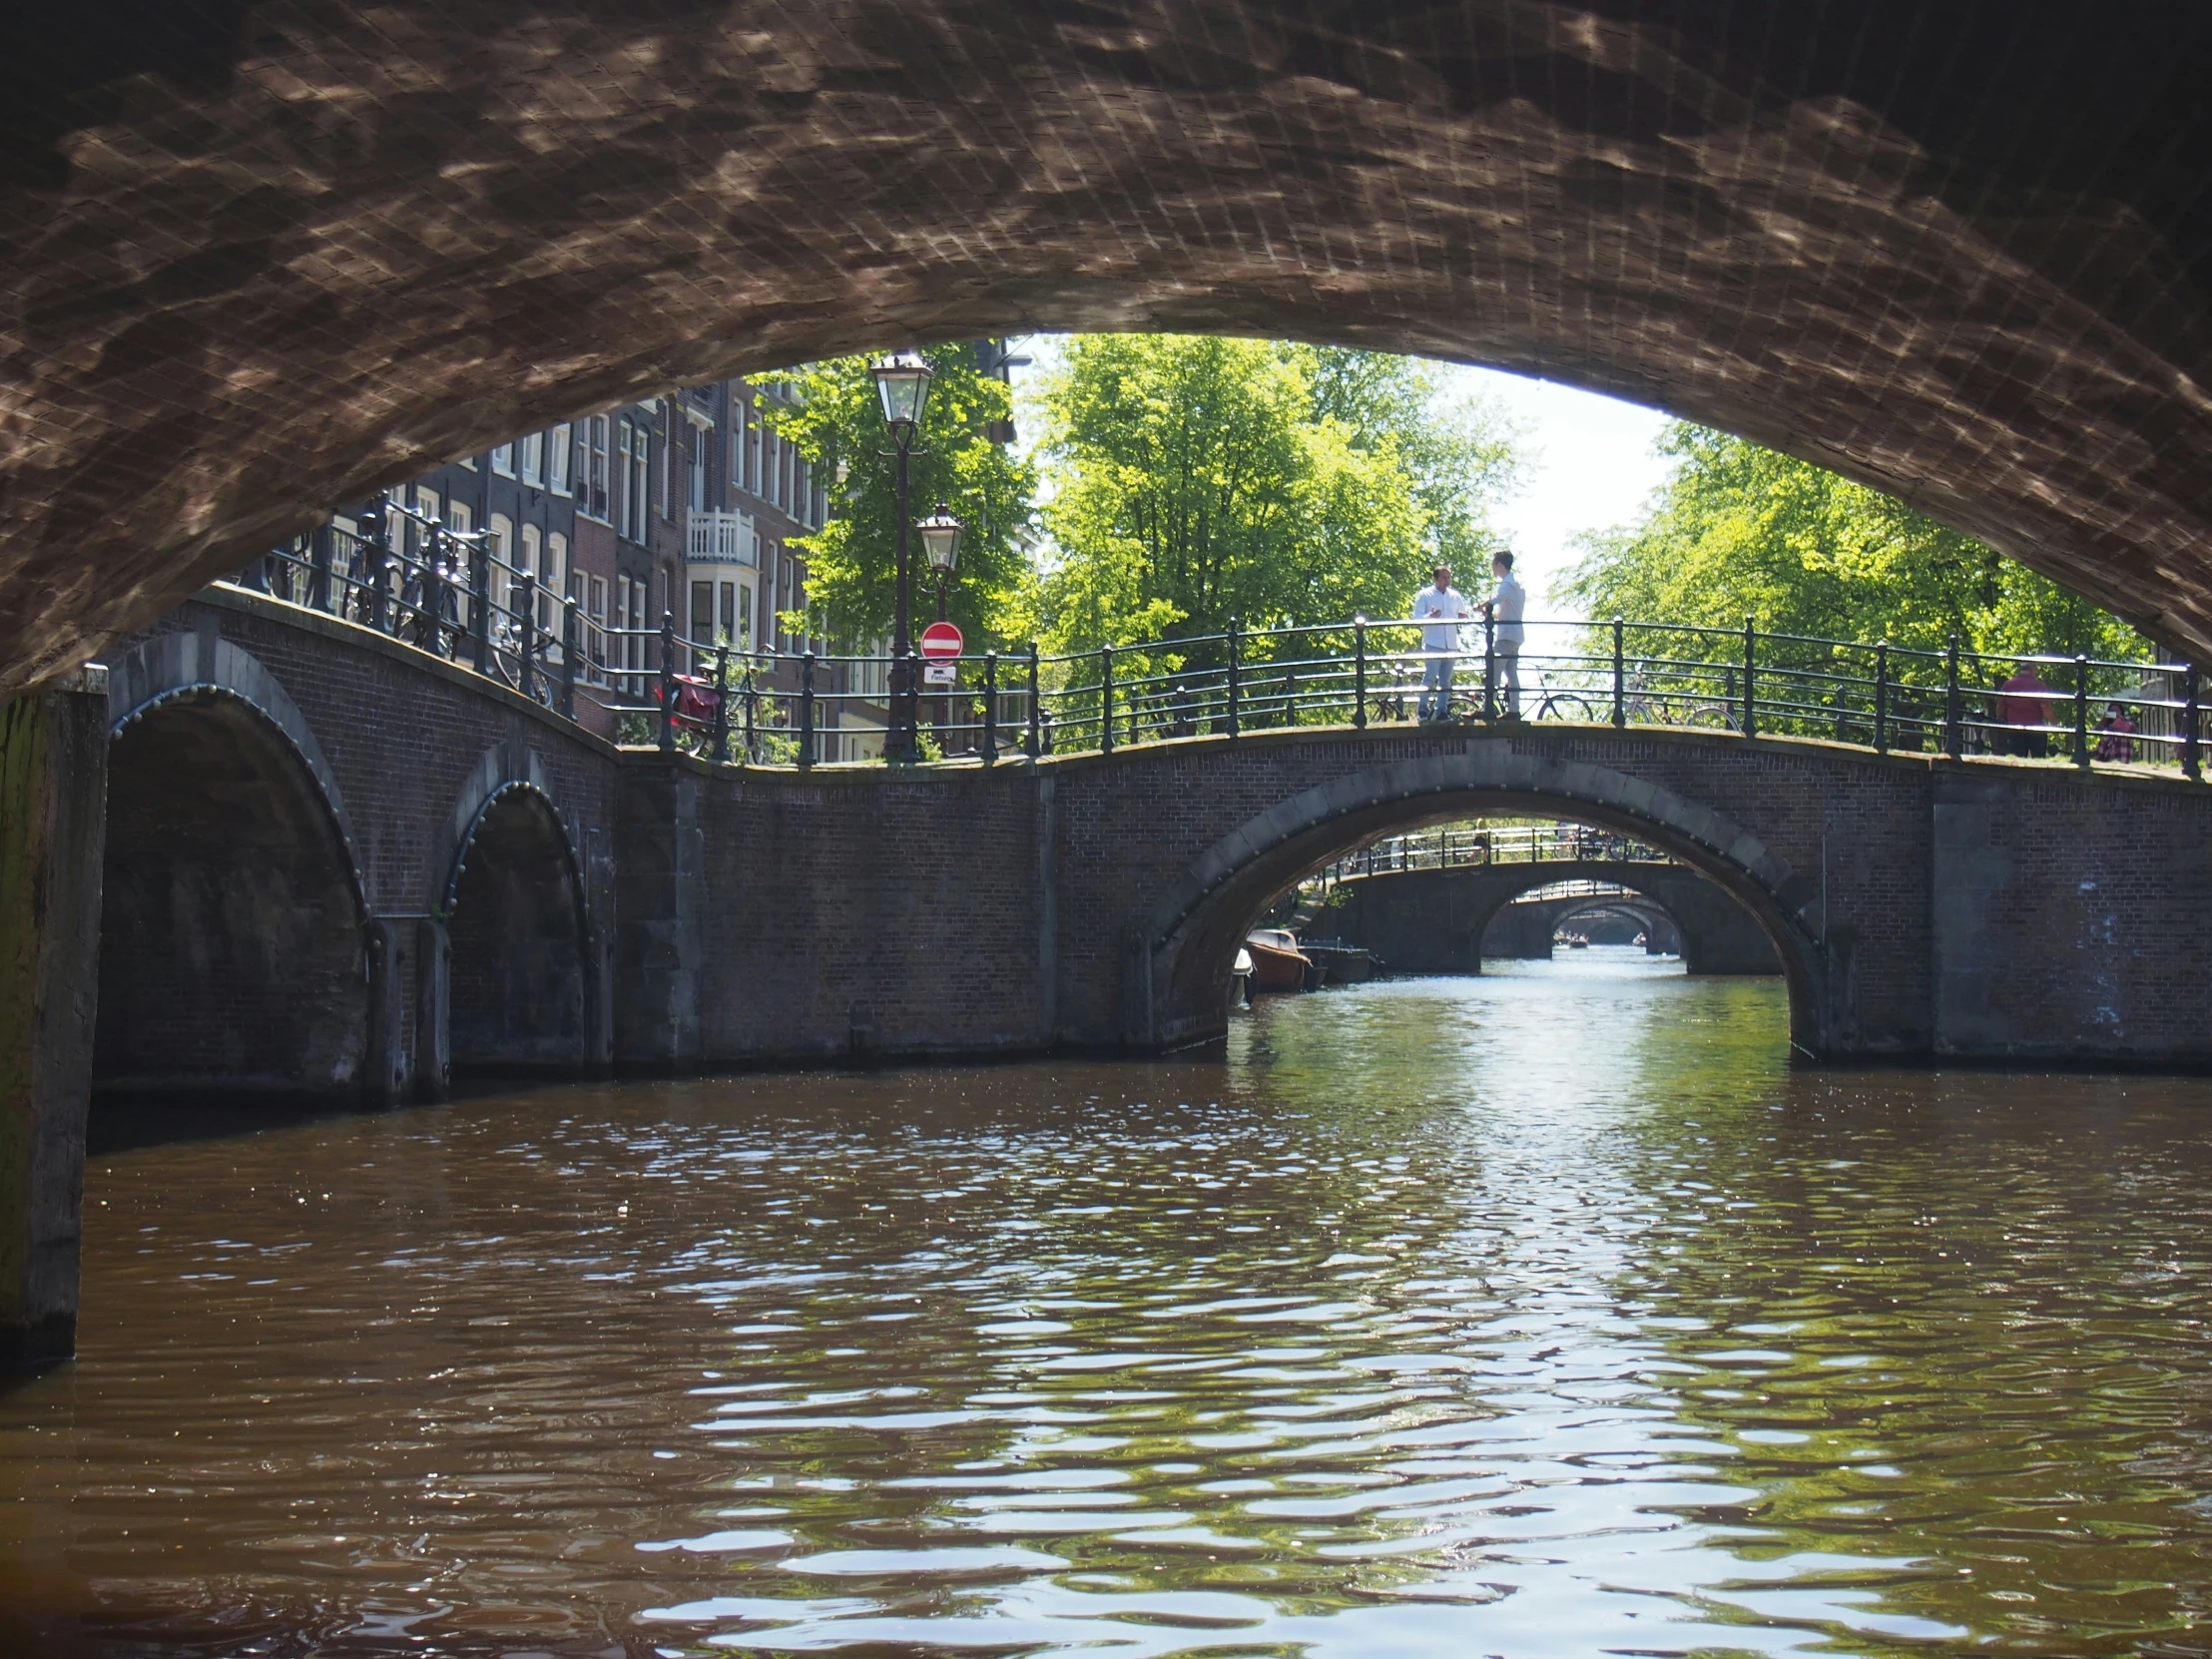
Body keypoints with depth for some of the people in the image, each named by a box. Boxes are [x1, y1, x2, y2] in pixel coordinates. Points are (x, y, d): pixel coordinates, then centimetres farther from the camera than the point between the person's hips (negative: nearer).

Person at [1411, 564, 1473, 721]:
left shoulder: (1455, 596, 17)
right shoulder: (1424, 595, 5)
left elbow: (1465, 616, 22)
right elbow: (1417, 618, -2)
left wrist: (1465, 617, -2)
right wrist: (1430, 616, -22)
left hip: (1451, 644, 4)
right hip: (1433, 643, -4)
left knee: (1446, 679, 5)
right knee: (1430, 676, -13)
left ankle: (1442, 710, 10)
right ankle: (1423, 709, -8)